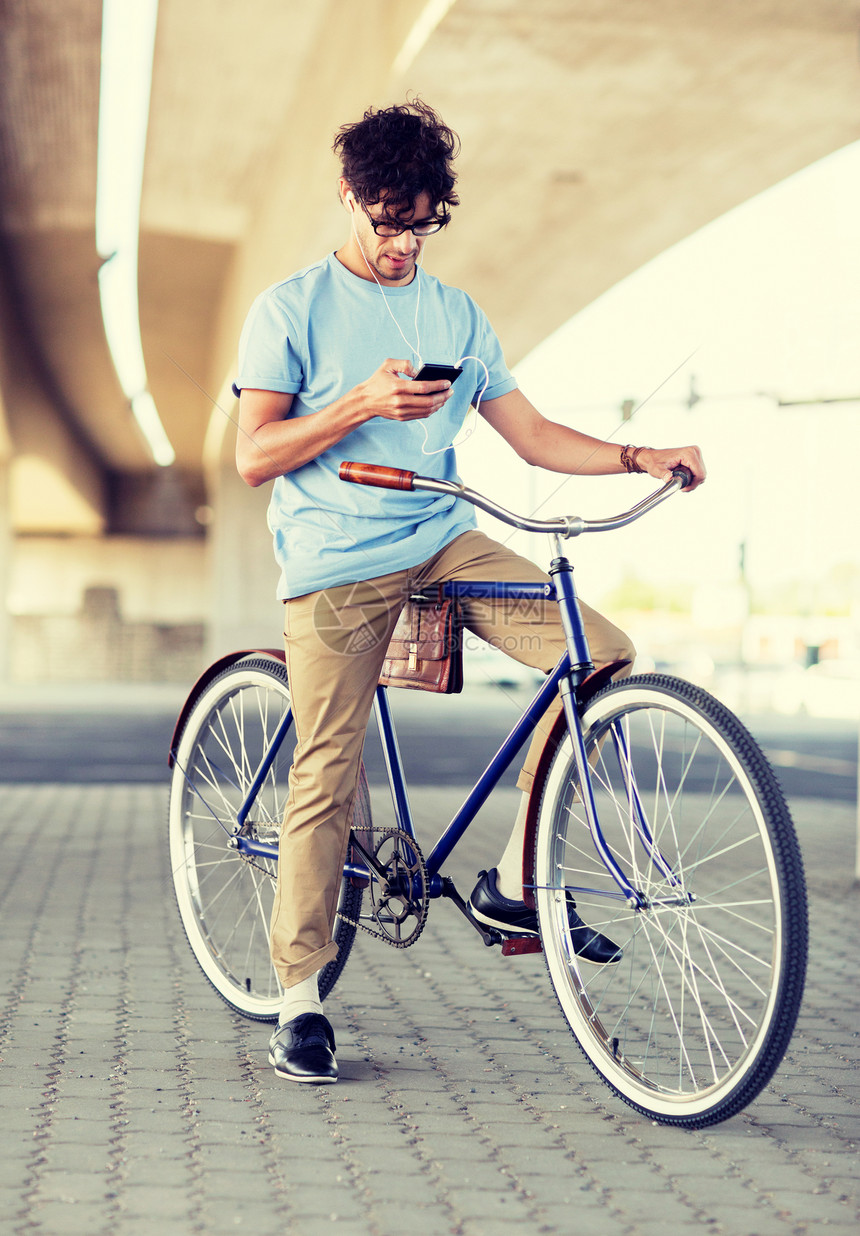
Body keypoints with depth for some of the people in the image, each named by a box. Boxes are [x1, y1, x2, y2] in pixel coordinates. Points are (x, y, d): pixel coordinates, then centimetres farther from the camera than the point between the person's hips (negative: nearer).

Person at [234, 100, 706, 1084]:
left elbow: (532, 436, 13)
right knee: (326, 777, -6)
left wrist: (640, 458, -2)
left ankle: (514, 882, -2)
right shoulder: (292, 310, 3)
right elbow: (254, 456, -4)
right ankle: (299, 997, 10)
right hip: (334, 561, -4)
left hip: (444, 541, 4)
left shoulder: (456, 317, 15)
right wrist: (363, 403, -16)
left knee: (604, 654, -14)